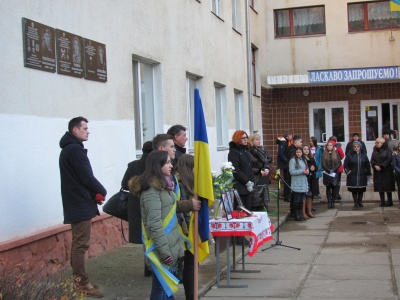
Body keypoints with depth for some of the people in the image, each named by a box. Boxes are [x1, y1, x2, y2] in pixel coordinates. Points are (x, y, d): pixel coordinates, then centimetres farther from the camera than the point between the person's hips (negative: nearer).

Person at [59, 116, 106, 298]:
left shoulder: (68, 149, 16)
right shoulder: (75, 149, -16)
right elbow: (87, 177, -20)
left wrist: (94, 192, 5)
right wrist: (102, 192, -4)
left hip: (75, 203, 11)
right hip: (81, 204, -10)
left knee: (78, 243, 14)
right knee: (81, 244, -7)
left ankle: (78, 280, 21)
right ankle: (83, 284, -4)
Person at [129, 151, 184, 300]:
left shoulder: (162, 185, 13)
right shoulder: (152, 189, -15)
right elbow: (154, 224, -22)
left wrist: (175, 248, 16)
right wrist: (165, 252, -22)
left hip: (171, 247, 9)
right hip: (163, 250, -9)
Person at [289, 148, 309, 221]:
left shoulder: (304, 160, 16)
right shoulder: (293, 160, -7)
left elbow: (307, 169, 21)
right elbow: (292, 172, -15)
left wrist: (307, 171, -4)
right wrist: (302, 171, -17)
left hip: (304, 184, 6)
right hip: (296, 184, -6)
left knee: (301, 200, 9)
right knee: (297, 200, -3)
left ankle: (300, 214, 18)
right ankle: (297, 215, 4)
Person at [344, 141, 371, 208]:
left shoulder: (363, 155, 5)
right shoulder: (349, 155, -2)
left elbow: (367, 165, 10)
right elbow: (345, 165, 4)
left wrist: (368, 174, 8)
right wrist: (348, 171, -7)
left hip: (362, 176, 2)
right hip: (352, 176, -2)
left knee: (361, 190, 7)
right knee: (354, 190, 3)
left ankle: (360, 202, 20)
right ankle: (356, 202, 13)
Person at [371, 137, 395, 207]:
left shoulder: (387, 150, -4)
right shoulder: (375, 151, 12)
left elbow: (389, 160, -13)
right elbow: (372, 160, 7)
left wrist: (381, 166, -18)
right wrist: (375, 166, -12)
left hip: (386, 171, -5)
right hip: (377, 172, 5)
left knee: (387, 187, -2)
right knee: (380, 187, 4)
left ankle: (389, 201, 7)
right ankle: (382, 202, 9)